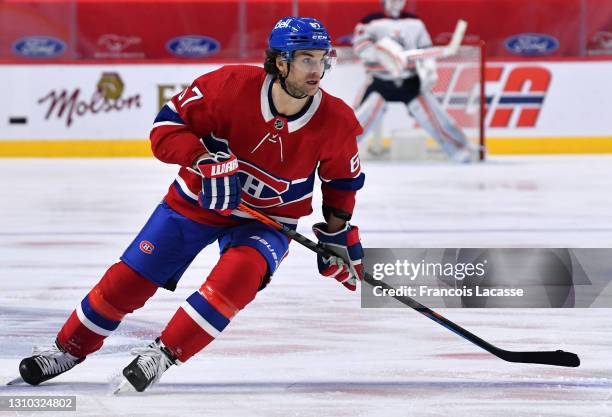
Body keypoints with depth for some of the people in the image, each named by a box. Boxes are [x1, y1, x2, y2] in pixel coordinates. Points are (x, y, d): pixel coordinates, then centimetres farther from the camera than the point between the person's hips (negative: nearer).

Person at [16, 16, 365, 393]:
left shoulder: (335, 122, -18)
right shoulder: (231, 85, -25)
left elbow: (343, 179, 3)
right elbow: (167, 125, -17)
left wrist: (338, 231, -3)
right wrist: (206, 160, -32)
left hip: (269, 218, 0)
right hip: (198, 201, 0)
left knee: (241, 271, -32)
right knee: (130, 277, 1)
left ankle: (164, 354, -19)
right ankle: (70, 349, 25)